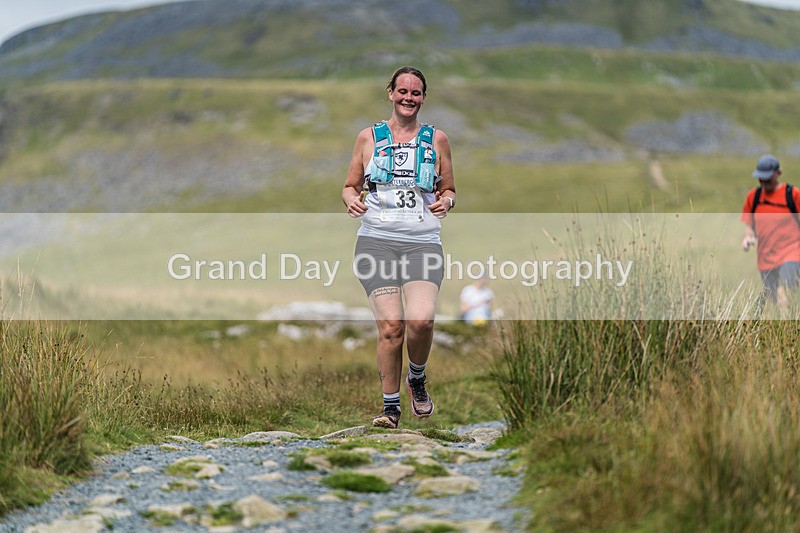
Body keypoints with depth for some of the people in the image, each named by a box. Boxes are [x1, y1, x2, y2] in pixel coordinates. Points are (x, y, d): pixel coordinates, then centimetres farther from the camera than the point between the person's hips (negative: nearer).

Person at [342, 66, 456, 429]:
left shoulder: (436, 139, 13)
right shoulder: (369, 137, 12)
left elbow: (449, 191, 20)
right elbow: (350, 186, 17)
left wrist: (445, 201, -3)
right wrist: (352, 199, -6)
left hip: (423, 242, 0)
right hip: (376, 239, 0)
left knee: (421, 320, -20)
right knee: (391, 326, -12)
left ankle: (417, 379, 11)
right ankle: (390, 405, 4)